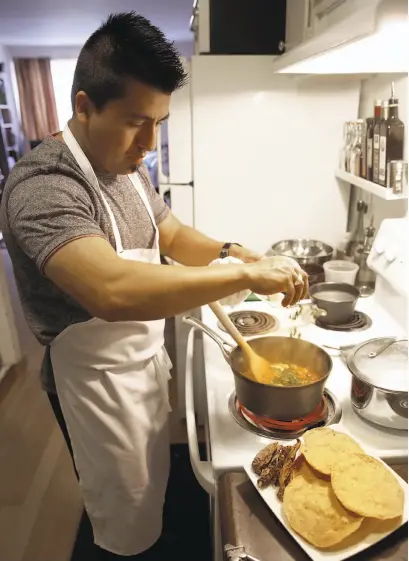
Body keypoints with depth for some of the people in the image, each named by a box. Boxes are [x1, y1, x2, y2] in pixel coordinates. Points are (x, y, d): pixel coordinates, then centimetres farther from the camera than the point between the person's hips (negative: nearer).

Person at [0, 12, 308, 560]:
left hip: (146, 355, 8)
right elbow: (113, 291, -44)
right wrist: (246, 274, -38)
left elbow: (174, 235, 9)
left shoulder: (127, 168, 1)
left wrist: (232, 251, -11)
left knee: (154, 481, 30)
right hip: (97, 376, -8)